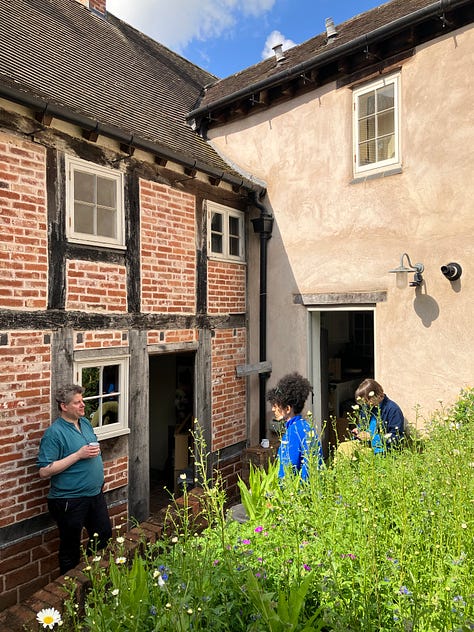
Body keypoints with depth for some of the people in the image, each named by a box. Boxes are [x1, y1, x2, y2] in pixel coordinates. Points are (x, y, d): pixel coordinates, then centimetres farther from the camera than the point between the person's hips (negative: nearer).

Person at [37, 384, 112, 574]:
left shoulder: (85, 423, 5)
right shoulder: (54, 432, -19)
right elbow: (44, 471, -24)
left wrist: (95, 451, 3)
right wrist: (79, 455, -26)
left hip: (95, 494, 8)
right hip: (70, 501, -7)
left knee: (104, 536, 20)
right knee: (70, 550, 11)